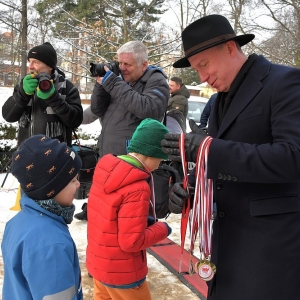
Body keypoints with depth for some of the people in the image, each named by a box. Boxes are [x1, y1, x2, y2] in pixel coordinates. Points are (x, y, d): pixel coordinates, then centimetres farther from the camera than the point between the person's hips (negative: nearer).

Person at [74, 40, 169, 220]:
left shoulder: (156, 82, -5)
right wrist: (101, 83, -5)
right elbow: (97, 110, 13)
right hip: (106, 158, 7)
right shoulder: (121, 80, 14)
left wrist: (112, 83, -22)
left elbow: (147, 109, -25)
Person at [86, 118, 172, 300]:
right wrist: (162, 229, -11)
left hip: (98, 263, 7)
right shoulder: (137, 189, -27)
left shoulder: (106, 170, -4)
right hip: (121, 273, -7)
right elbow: (132, 241, -25)